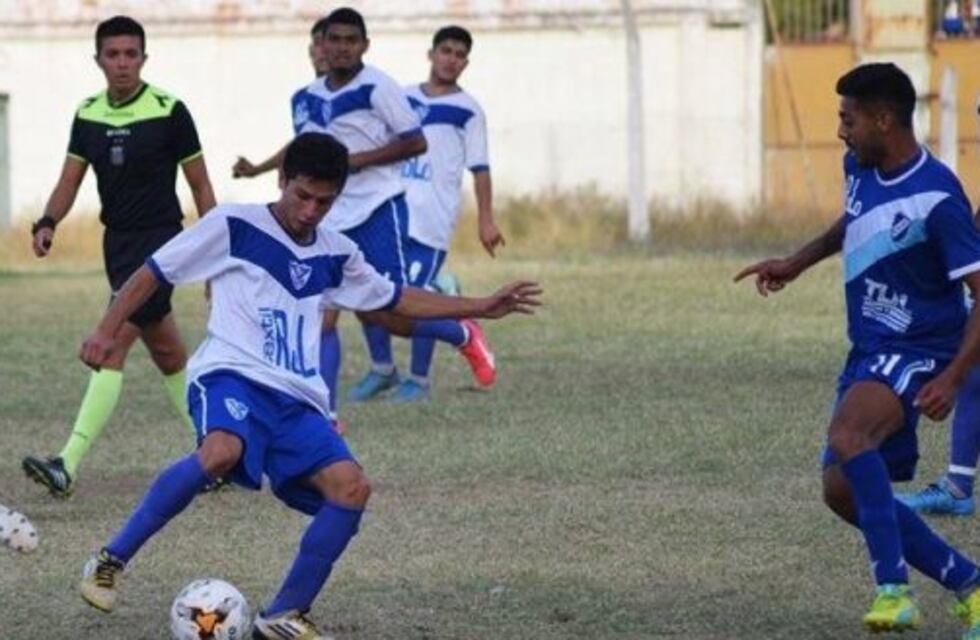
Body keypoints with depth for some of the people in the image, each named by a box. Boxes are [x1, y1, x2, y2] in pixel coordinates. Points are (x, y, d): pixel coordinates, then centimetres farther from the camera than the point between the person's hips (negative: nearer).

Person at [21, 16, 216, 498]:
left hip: (158, 241, -7)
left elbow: (200, 186, -4)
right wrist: (47, 223, -14)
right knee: (165, 351, 15)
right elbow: (70, 180, 6)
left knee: (112, 344, -16)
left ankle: (68, 467, -24)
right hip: (117, 241, 7)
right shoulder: (88, 114, 6)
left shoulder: (169, 111, -10)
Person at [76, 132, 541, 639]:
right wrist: (106, 331, -2)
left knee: (351, 488, -18)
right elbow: (155, 271, 6)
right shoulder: (234, 226, 2)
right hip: (232, 376, -6)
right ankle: (110, 562, -26)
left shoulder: (336, 255, 19)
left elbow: (396, 299, 34)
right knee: (222, 452, -39)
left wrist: (480, 308, 31)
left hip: (297, 401, 6)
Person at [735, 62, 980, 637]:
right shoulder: (860, 168, 4)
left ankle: (895, 590, -36)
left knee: (848, 433, -35)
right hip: (869, 350, 9)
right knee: (844, 490, 5)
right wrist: (798, 263, 25)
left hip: (916, 351, -9)